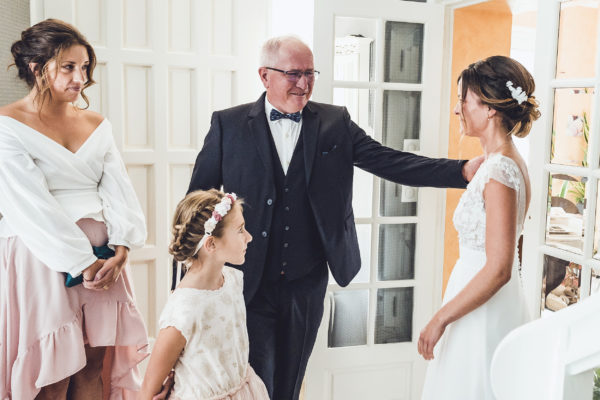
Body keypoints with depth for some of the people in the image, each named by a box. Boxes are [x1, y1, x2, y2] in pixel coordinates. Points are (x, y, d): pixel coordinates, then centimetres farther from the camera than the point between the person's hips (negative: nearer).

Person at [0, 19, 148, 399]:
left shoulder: (97, 124, 11)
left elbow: (118, 188, 3)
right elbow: (33, 207, -12)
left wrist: (121, 248, -12)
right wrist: (83, 264, -15)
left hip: (103, 257, 5)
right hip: (42, 260, -5)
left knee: (93, 367, 9)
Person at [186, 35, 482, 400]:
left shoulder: (336, 123, 2)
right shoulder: (228, 125, -2)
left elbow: (392, 163, -5)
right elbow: (198, 197, 1)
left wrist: (465, 171, -18)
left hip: (307, 286, 2)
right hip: (250, 284, -2)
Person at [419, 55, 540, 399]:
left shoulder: (500, 171, -22)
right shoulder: (508, 162, 7)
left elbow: (498, 269, -26)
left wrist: (440, 319, -20)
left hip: (485, 315, -9)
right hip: (491, 306, 9)